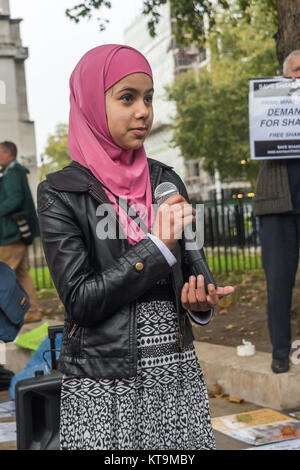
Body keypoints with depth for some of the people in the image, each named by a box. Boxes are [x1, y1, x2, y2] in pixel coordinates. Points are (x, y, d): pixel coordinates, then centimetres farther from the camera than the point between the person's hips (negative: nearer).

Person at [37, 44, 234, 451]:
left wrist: (199, 300, -9)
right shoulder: (61, 193, -8)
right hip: (105, 384, -4)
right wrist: (157, 247, -18)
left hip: (178, 371, 4)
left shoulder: (166, 181, 6)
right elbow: (80, 300, -15)